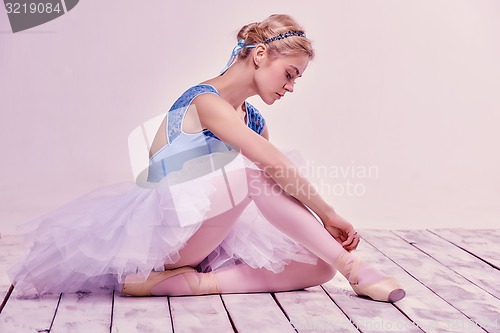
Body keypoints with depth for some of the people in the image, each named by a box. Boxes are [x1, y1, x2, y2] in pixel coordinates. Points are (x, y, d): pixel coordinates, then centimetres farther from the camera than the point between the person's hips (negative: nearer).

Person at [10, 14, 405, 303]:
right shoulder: (205, 101, -16)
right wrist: (329, 215, -18)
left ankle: (192, 282, -22)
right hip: (164, 230, -8)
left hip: (213, 232, 8)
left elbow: (277, 190, 8)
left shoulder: (254, 122, 10)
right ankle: (354, 269, -24)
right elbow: (276, 166, -27)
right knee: (249, 168, -31)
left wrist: (320, 222, -5)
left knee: (317, 266, -10)